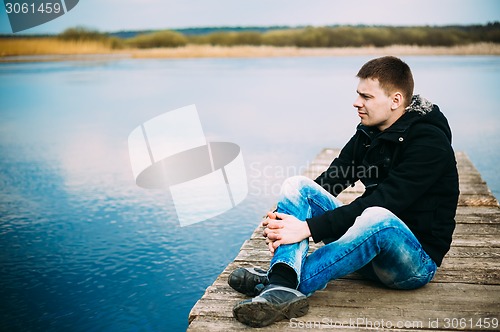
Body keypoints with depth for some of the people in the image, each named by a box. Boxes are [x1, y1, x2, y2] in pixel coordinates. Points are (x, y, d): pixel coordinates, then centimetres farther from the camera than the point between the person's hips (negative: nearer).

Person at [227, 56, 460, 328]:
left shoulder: (430, 143, -17)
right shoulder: (368, 133, 6)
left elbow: (380, 203, -27)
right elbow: (329, 181, -1)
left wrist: (308, 228, -31)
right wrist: (281, 219, -18)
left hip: (417, 260, -7)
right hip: (372, 245, 7)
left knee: (377, 217, -41)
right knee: (296, 185, -10)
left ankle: (286, 284, -36)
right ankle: (283, 284, -33)